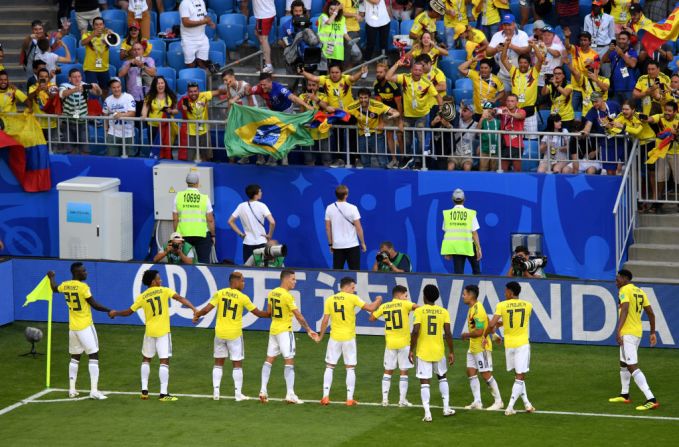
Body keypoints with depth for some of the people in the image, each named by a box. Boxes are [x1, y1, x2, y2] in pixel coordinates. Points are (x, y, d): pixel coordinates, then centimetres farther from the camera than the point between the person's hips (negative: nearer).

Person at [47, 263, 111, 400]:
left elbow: (54, 288, 27)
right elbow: (95, 305, -15)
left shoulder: (65, 285, 4)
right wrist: (109, 311, -3)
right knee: (94, 356, -3)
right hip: (85, 327, -7)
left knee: (75, 357, 17)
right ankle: (94, 391, -9)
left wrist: (51, 277, 48)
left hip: (72, 327, 7)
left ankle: (72, 390, 17)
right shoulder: (83, 287, -17)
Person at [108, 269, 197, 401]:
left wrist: (115, 313, 25)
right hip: (163, 331, -3)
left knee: (146, 359, 19)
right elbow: (180, 298, -14)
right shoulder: (164, 291, -3)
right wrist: (194, 309, -19)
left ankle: (144, 390, 16)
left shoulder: (142, 297, 3)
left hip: (149, 331, 3)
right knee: (164, 361, -3)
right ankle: (163, 393, -8)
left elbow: (129, 312, 7)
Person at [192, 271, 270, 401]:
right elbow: (258, 313, -4)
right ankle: (238, 394, 7)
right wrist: (271, 314, 11)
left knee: (218, 362, 13)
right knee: (237, 364, 7)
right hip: (234, 334, -3)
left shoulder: (220, 293, -5)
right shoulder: (243, 298, -9)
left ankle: (216, 392, 11)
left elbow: (207, 309, -9)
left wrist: (197, 315, 10)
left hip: (220, 333, 3)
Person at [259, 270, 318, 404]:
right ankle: (290, 394, -8)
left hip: (273, 330, 8)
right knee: (289, 361, -5)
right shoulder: (287, 296, -18)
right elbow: (299, 316, -15)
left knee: (269, 359, 12)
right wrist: (309, 330, -7)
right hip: (285, 331, -8)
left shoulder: (272, 293, 5)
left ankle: (263, 390, 9)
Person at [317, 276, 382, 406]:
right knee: (350, 368, 7)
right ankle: (350, 399, 4)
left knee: (329, 366, 11)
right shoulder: (352, 298, -8)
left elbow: (325, 320, -1)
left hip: (334, 338, 2)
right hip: (349, 338, -2)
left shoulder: (330, 300, 0)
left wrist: (320, 336, 11)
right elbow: (370, 308, -10)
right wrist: (378, 301, 11)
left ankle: (325, 397, 6)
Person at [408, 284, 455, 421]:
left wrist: (411, 350, -6)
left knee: (424, 382, 1)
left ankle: (427, 413, -5)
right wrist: (451, 352, 4)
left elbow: (415, 332, -15)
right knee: (442, 376, 24)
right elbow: (448, 334, -5)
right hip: (439, 351, 3)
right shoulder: (443, 312, -1)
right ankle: (446, 408, 22)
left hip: (423, 352, -3)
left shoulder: (419, 311, -8)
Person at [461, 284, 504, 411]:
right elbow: (487, 323, 21)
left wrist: (466, 335, -11)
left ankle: (498, 401, 4)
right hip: (473, 347, 10)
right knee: (471, 372, 7)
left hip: (481, 347, -10)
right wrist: (493, 335, 29)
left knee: (486, 374, -5)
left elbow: (479, 332, -26)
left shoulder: (477, 311, -22)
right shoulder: (473, 308, 9)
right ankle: (477, 402, 10)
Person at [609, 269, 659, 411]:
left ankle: (651, 399, -23)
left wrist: (618, 330, -31)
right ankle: (624, 395, 38)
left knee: (633, 367, -13)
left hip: (628, 333, -9)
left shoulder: (624, 290, -10)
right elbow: (651, 313, 15)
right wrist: (653, 333, 22)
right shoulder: (640, 291, 14)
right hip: (638, 332, 9)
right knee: (624, 363, 26)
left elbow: (624, 310, -25)